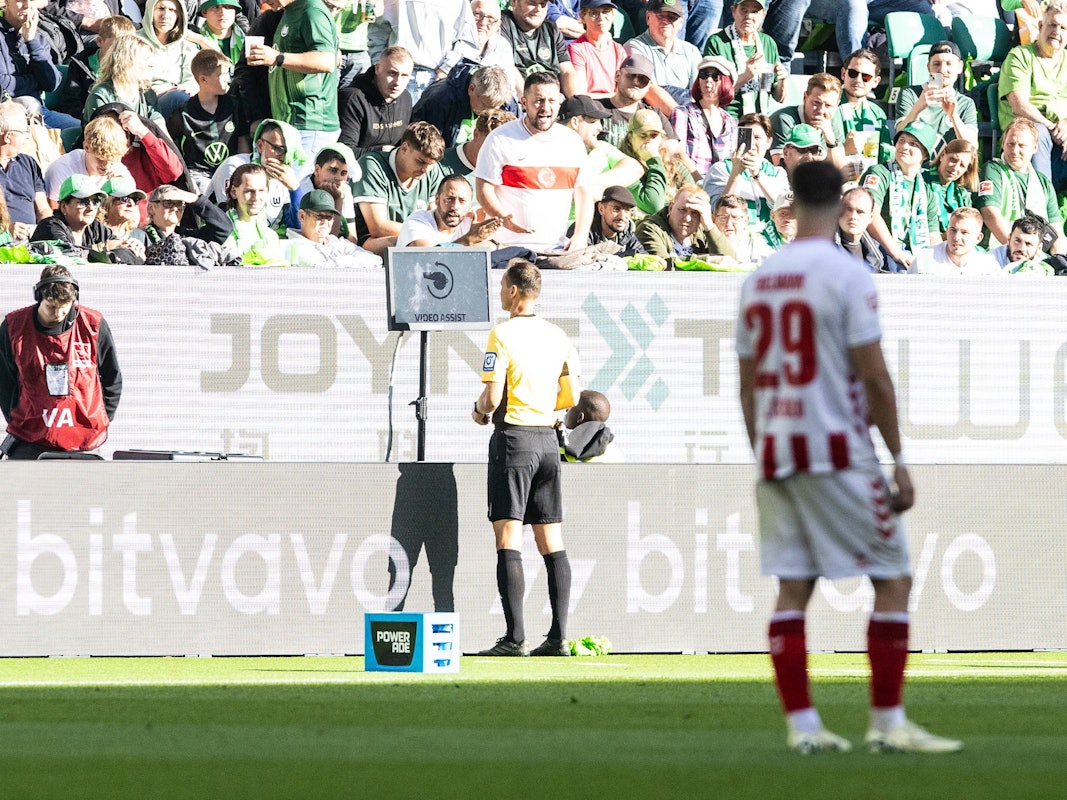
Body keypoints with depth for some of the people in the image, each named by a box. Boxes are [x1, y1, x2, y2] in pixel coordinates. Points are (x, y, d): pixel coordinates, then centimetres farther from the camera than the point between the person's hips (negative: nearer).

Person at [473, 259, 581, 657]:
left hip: (513, 439, -6)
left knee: (508, 539, -6)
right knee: (551, 540, 7)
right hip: (547, 440, 6)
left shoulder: (503, 335, -10)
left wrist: (480, 410, 6)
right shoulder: (558, 336, 8)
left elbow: (492, 397, -15)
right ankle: (559, 636, 4)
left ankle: (514, 637, -12)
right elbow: (572, 395, 10)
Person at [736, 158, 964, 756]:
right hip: (837, 450, -6)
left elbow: (748, 385, 14)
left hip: (775, 453, 6)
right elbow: (874, 377, -12)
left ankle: (801, 725, 3)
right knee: (894, 579, 2)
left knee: (792, 589, 7)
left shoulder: (758, 281, 9)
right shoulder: (846, 274, -9)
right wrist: (899, 460, -7)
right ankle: (888, 723, -2)